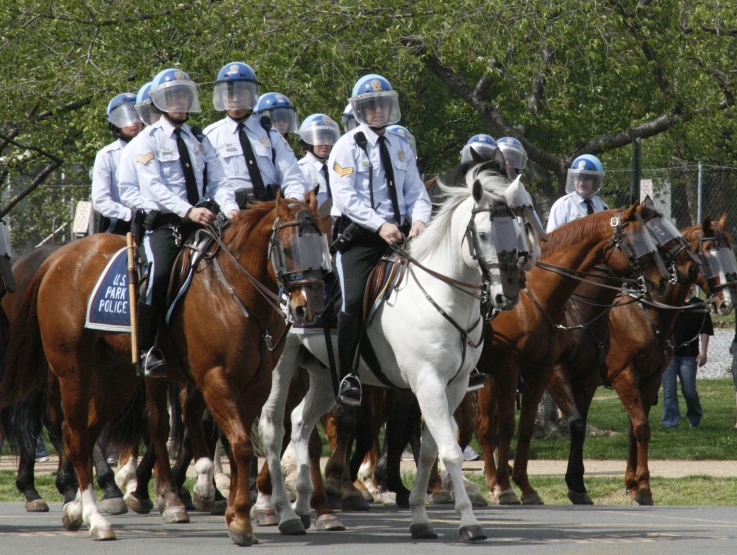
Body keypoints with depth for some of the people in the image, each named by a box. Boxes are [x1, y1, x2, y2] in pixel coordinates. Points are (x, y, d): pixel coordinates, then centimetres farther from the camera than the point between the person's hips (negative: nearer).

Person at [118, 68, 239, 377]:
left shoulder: (200, 141, 18)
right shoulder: (148, 140, 3)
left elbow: (217, 181, 8)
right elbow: (154, 186, -10)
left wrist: (229, 207, -13)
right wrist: (188, 211, -24)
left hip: (200, 221, 5)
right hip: (163, 223, -5)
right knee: (160, 273, -28)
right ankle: (146, 351, -22)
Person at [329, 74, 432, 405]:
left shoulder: (401, 148, 18)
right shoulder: (348, 147, 1)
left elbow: (416, 192, 15)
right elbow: (346, 196, -10)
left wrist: (419, 220, -8)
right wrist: (380, 225, -21)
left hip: (399, 236, 5)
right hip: (359, 236, -5)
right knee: (354, 300, -19)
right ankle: (348, 378, -13)